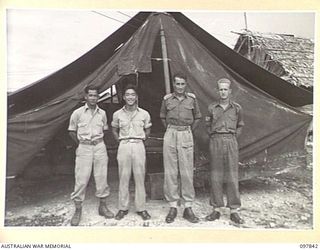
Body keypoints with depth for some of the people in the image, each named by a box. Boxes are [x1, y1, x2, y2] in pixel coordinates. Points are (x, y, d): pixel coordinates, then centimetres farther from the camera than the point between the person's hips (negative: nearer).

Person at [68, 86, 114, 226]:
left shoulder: (102, 113, 6)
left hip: (100, 147, 3)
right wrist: (80, 144, 4)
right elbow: (72, 131, 6)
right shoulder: (78, 113, -2)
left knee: (102, 178, 7)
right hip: (84, 148, -2)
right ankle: (77, 211, 12)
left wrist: (98, 141, 10)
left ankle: (103, 206, 23)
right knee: (81, 179, -2)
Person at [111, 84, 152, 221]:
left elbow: (147, 130, 16)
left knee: (140, 178, 3)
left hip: (138, 146, 0)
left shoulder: (144, 114, 1)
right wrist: (121, 141, 8)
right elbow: (114, 130, 17)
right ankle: (123, 208, 16)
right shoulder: (117, 114, 3)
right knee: (123, 178, 4)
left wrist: (141, 139, 8)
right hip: (123, 147, 1)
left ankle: (141, 208, 14)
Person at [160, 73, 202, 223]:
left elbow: (197, 117, 16)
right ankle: (173, 207, 11)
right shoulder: (167, 99, 6)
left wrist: (189, 131, 11)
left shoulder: (191, 98, 6)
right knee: (170, 172, 1)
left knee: (187, 172, 0)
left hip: (186, 136, 0)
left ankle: (188, 208, 9)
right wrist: (170, 130, 12)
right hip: (170, 136, 1)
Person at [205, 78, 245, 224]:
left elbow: (240, 125, 19)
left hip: (231, 142, 0)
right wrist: (212, 136, 9)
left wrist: (234, 137, 10)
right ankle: (216, 210, 12)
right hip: (215, 142, 1)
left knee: (232, 176, 0)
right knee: (215, 176, 3)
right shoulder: (212, 108, 6)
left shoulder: (236, 108, 5)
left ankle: (234, 212, 9)